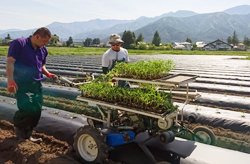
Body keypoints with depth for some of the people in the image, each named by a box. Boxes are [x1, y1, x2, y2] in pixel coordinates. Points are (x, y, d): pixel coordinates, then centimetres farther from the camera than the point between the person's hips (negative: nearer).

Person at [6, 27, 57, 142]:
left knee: (37, 110, 5)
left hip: (36, 84, 7)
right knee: (28, 109, -12)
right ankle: (18, 126, 20)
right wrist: (10, 81, -21)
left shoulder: (43, 50, 13)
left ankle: (27, 134, 23)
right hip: (22, 84, -7)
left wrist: (48, 74, 4)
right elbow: (10, 62, -11)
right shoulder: (19, 44, -6)